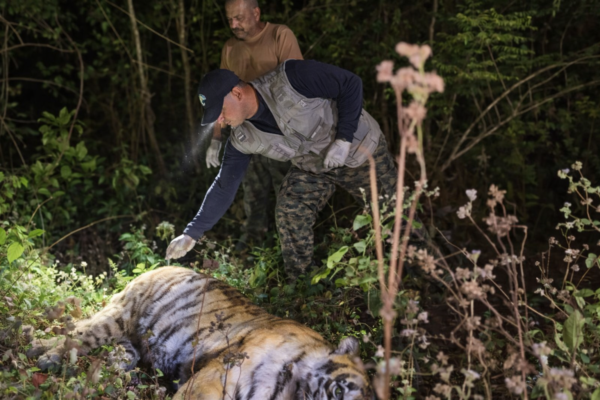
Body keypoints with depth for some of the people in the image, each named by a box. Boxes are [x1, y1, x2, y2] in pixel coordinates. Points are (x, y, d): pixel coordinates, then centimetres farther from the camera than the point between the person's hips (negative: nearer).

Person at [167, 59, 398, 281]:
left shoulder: (290, 79, -33)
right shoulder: (243, 138, -15)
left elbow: (351, 84, -24)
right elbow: (224, 186, -7)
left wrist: (343, 139, -27)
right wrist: (192, 233, -10)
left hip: (360, 147, -4)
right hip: (311, 168, 4)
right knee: (289, 213, -14)